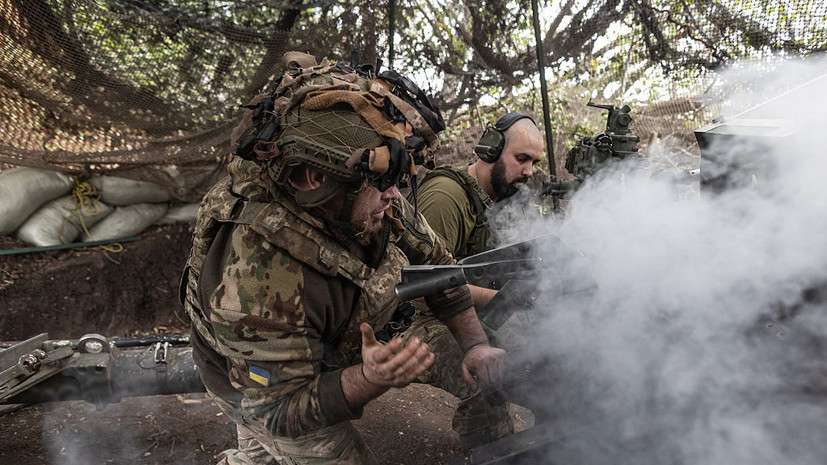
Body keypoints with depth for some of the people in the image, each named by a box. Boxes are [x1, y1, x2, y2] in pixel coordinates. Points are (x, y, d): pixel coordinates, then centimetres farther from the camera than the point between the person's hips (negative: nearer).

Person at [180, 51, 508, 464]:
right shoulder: (256, 286, -40)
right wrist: (368, 379, -44)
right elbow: (279, 410, -29)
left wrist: (475, 346, -5)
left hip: (354, 338, 6)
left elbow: (432, 260, -5)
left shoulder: (368, 203, -22)